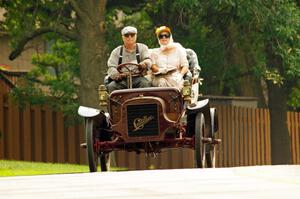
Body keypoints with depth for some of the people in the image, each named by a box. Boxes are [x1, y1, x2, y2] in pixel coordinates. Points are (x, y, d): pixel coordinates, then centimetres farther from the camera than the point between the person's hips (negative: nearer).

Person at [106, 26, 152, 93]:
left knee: (146, 84, -33)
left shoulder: (142, 48, 16)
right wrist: (117, 74, -21)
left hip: (138, 78, -1)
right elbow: (111, 68, 4)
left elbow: (148, 60, -1)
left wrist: (145, 63, -29)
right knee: (111, 86, -29)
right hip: (122, 80, 1)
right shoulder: (116, 51, 16)